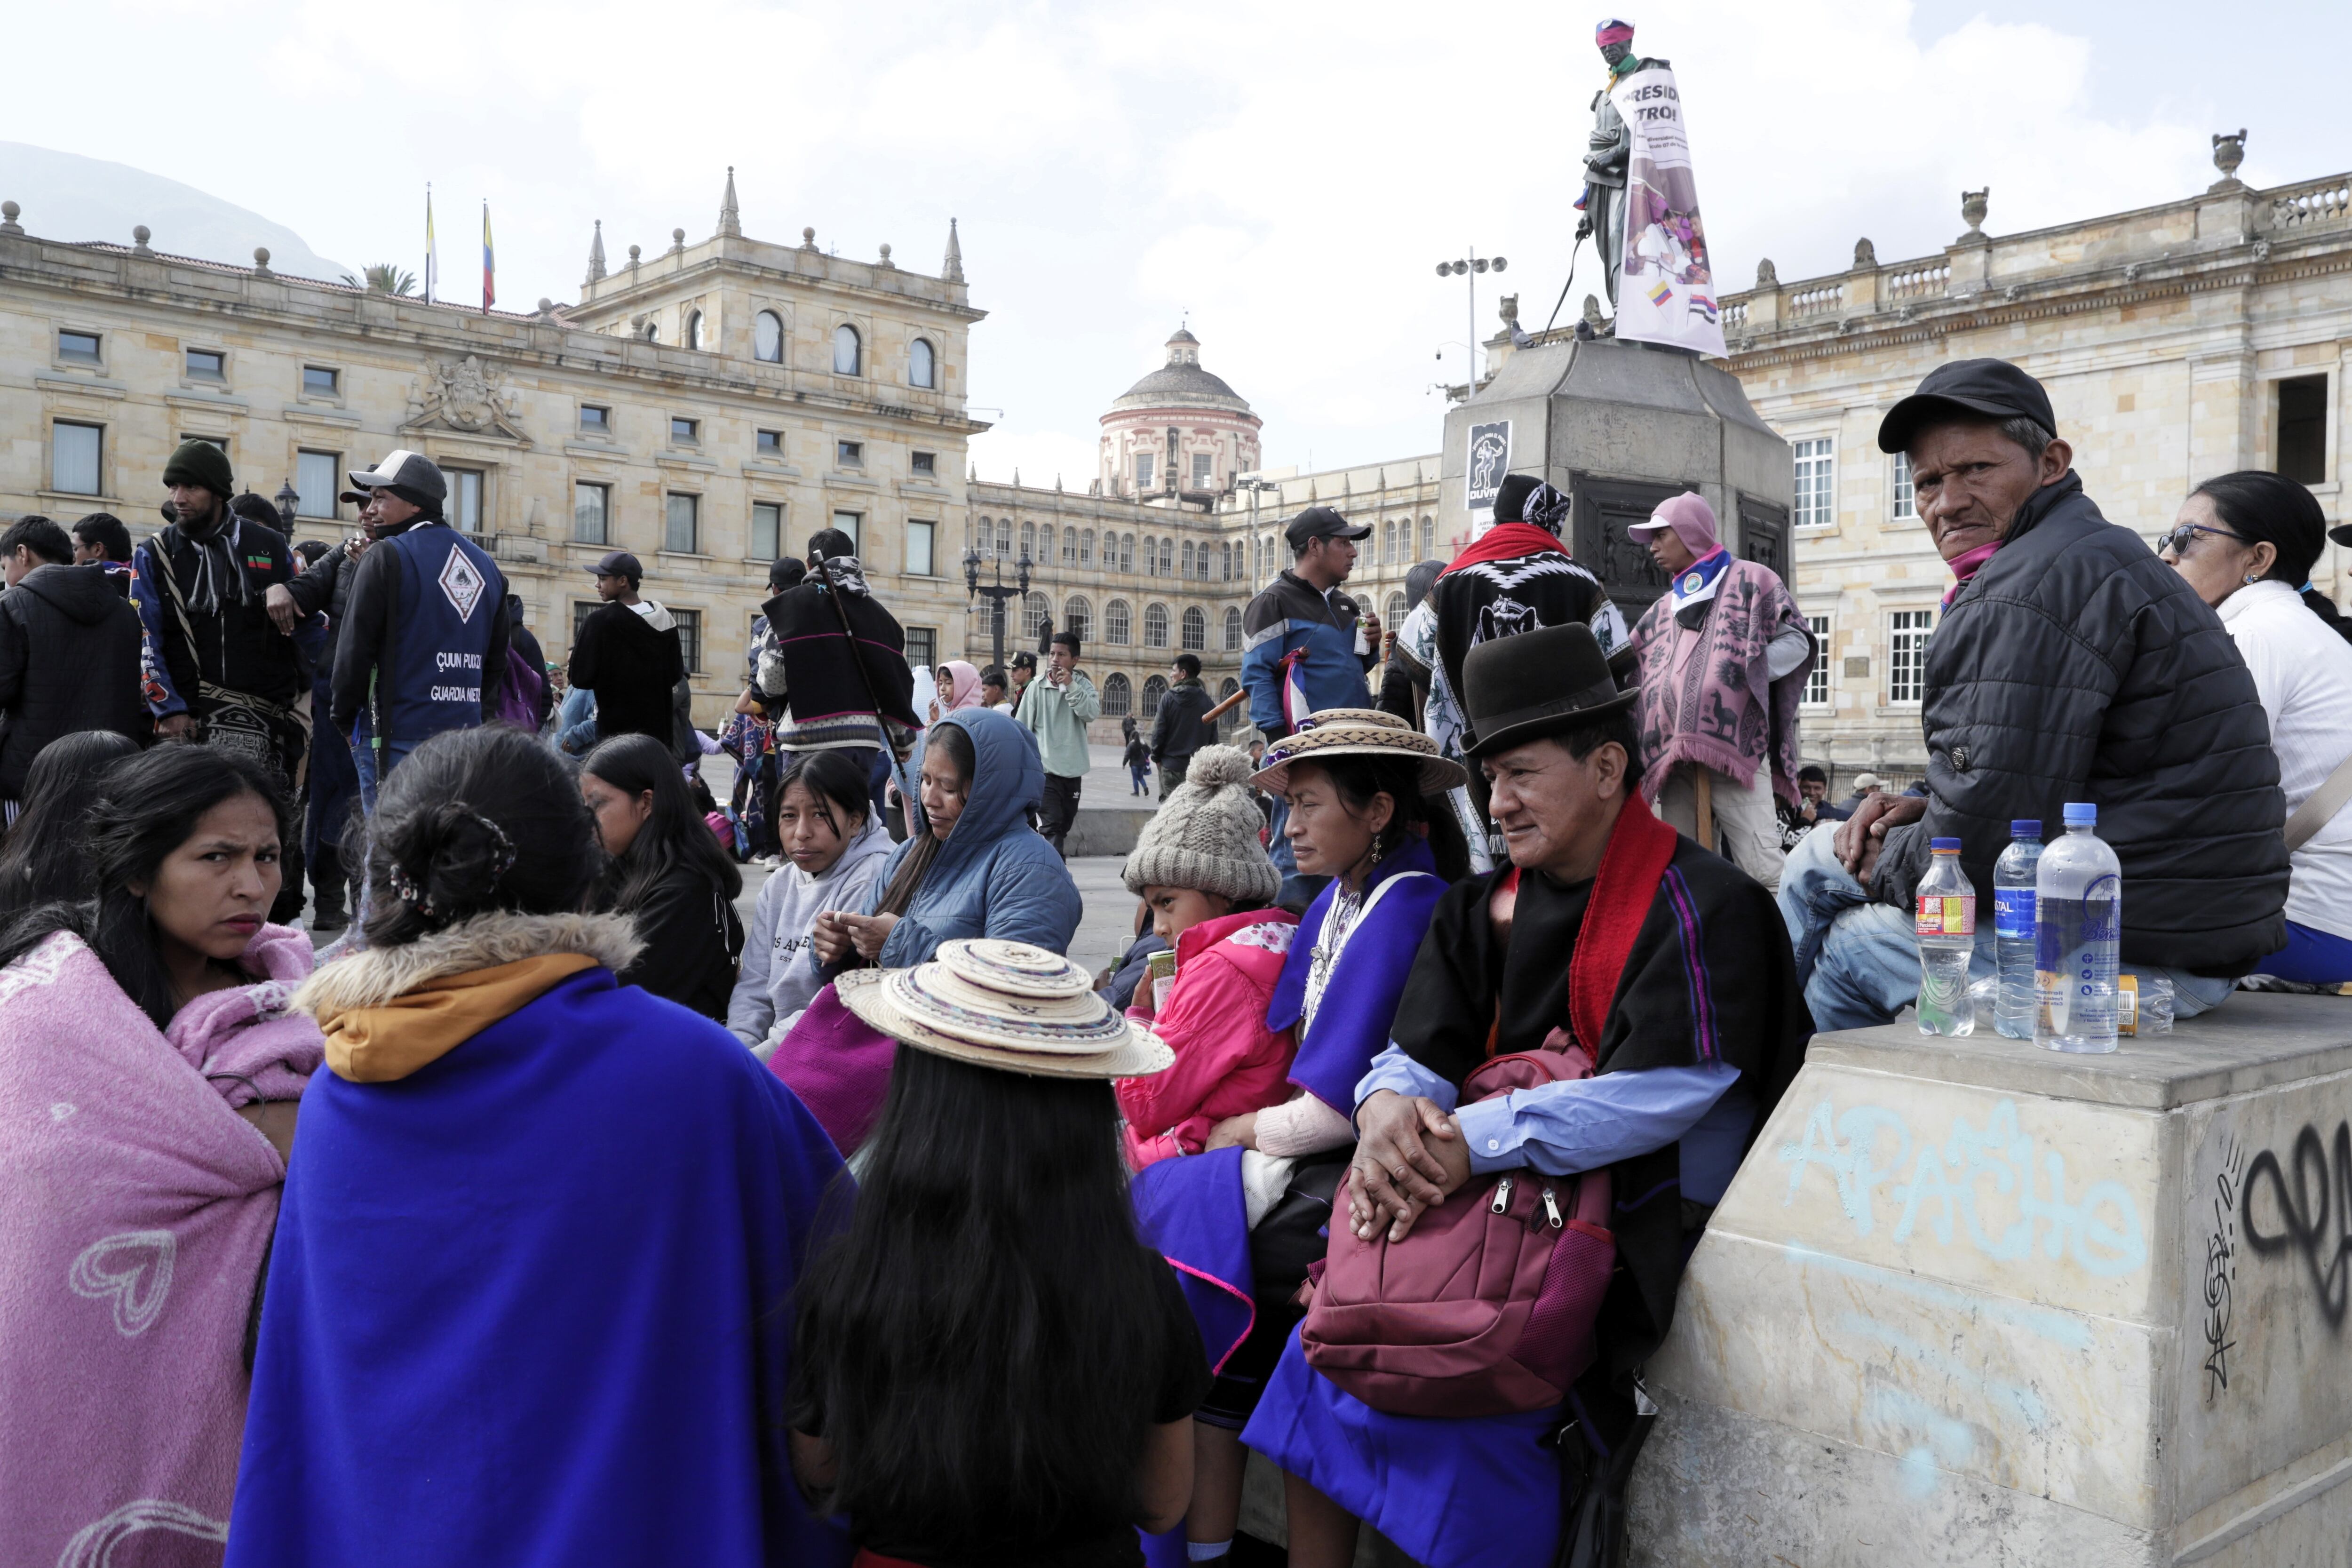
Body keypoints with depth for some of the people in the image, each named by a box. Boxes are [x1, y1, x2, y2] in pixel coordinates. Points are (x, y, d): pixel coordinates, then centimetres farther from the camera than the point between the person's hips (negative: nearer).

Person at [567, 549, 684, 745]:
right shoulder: (665, 618, 5)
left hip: (616, 728, -5)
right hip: (656, 724, 5)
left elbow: (581, 678, -11)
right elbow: (675, 672, 11)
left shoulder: (601, 620, -12)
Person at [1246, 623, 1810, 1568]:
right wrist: (1387, 1102, -22)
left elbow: (1665, 1094, -22)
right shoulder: (1489, 908, 11)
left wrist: (1470, 1141, -28)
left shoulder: (1701, 907, -11)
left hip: (1637, 1234, -6)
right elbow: (1419, 1051, 4)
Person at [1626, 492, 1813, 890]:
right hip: (1675, 761, 6)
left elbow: (1796, 642, 3)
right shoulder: (1661, 610, 27)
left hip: (1736, 749, -6)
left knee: (1764, 873, -12)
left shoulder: (1751, 581, 10)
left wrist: (1738, 672, -8)